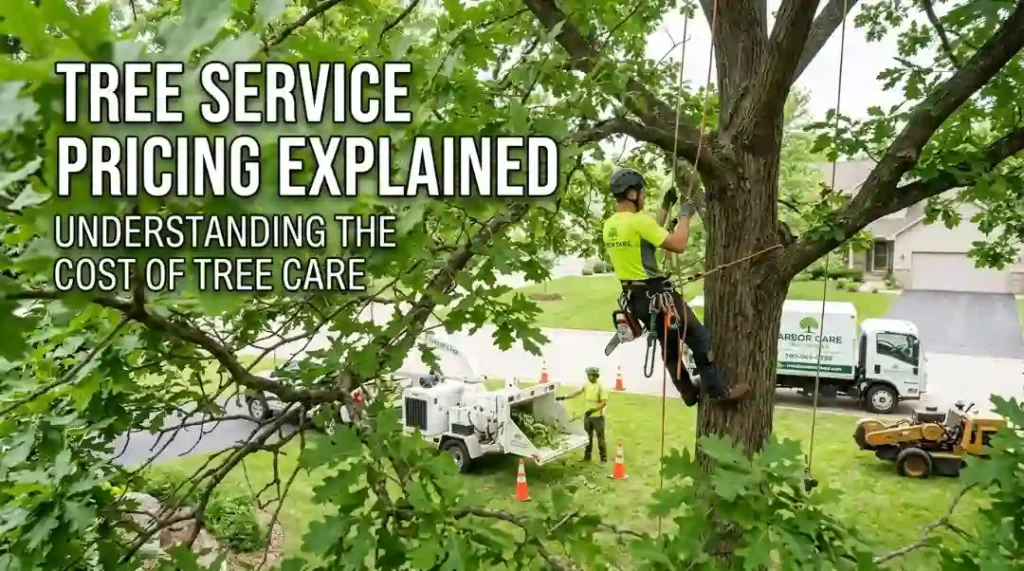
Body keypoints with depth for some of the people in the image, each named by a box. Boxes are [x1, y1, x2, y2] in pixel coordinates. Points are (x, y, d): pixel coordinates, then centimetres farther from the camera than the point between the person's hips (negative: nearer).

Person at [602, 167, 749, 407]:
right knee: (699, 339, 5)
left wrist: (666, 206, 22)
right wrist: (685, 215, -7)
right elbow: (678, 245, -20)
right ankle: (718, 391, 12)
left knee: (669, 345, 23)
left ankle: (689, 393, 32)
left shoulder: (610, 226, 5)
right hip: (658, 295, -9)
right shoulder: (638, 221, -22)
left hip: (635, 298, 9)